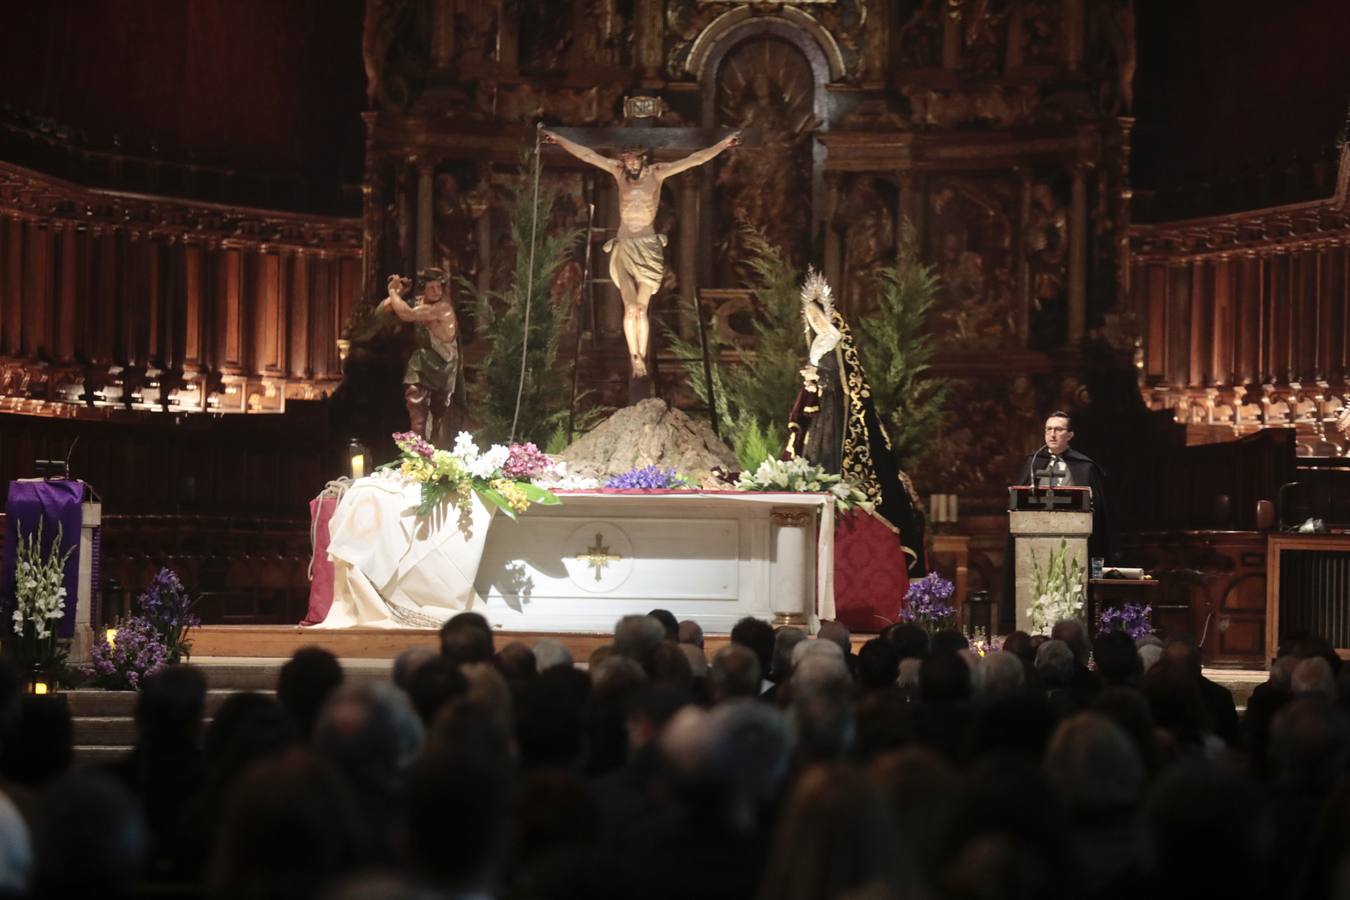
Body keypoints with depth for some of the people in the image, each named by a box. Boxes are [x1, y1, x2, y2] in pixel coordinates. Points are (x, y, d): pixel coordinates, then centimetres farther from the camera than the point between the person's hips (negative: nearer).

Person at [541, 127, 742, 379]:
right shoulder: (619, 171, 4)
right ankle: (635, 357, -6)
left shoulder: (656, 173, 0)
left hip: (648, 247, -1)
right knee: (631, 308, -9)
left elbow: (694, 159, -3)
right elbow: (586, 155, 5)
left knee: (641, 309, -1)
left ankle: (640, 357, 6)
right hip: (624, 248, 1)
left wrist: (723, 144, -8)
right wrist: (559, 140, 4)